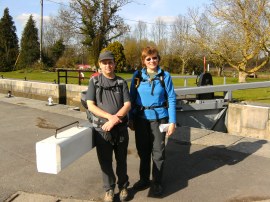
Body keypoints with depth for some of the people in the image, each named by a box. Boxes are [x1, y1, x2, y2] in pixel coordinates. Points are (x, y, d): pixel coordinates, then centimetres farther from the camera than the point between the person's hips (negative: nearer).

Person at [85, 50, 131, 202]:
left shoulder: (121, 82, 3)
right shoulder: (94, 81, 0)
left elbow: (127, 105, -4)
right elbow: (90, 105, -6)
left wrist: (114, 120, -17)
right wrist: (110, 116, -18)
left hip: (121, 128, 1)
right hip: (101, 128, -1)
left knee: (121, 160, 14)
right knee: (105, 161, 9)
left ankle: (123, 186, 34)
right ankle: (109, 189, 28)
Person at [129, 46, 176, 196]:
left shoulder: (165, 76, -4)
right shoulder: (137, 76, 0)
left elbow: (172, 99, -4)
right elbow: (132, 98, 4)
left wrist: (172, 121, -8)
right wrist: (130, 119, 1)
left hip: (159, 118, -2)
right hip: (141, 118, 2)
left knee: (158, 151, 7)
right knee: (143, 150, 14)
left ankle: (157, 182, 25)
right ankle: (144, 179, 33)